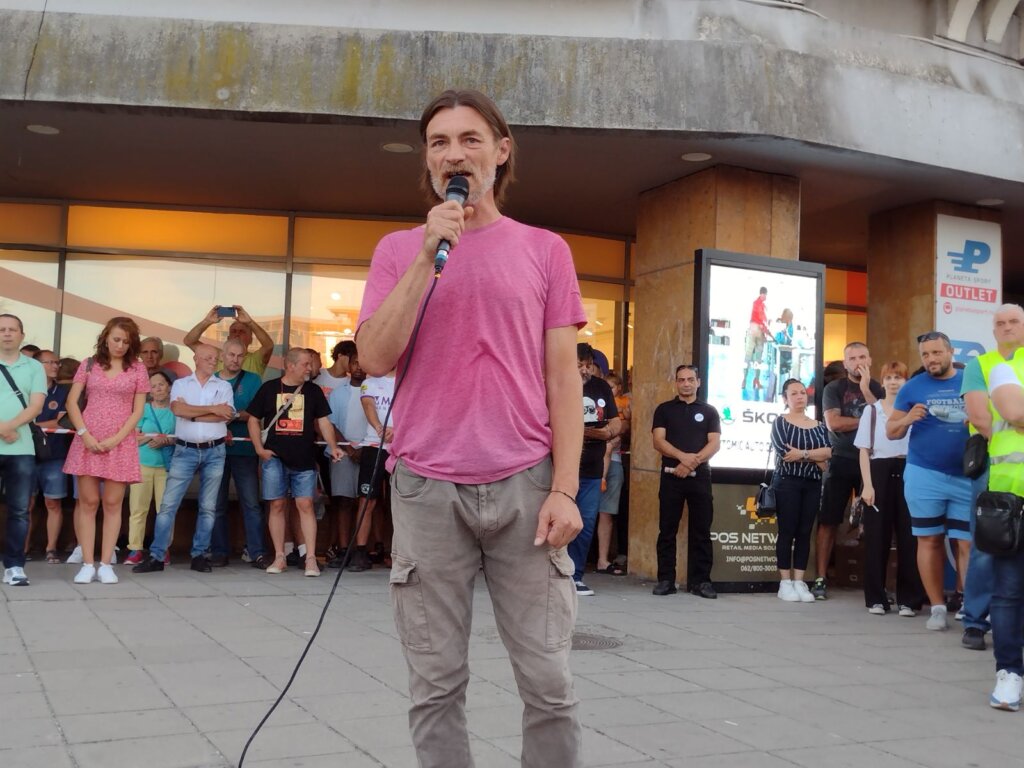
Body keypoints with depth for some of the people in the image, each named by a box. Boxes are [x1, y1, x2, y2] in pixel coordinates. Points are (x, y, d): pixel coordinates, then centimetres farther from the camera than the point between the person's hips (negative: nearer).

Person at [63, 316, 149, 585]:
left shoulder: (138, 369, 5)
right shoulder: (89, 365, 8)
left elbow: (138, 411, 2)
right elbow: (72, 402, 4)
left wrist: (116, 439, -10)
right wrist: (84, 434, -9)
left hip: (121, 442, -1)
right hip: (88, 440, 1)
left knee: (112, 504, 0)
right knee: (88, 502, -1)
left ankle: (106, 564, 5)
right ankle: (87, 564, 3)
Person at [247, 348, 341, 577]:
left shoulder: (313, 391, 8)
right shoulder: (269, 388, 4)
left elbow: (323, 421, 8)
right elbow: (253, 420, 8)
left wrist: (333, 446, -6)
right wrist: (259, 449, -1)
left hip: (304, 459, 0)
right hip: (275, 458, 0)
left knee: (305, 505, -5)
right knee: (277, 506, 3)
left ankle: (311, 558, -4)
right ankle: (279, 557, 11)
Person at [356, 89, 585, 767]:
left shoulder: (544, 251, 8)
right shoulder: (398, 250, 10)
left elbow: (563, 378, 4)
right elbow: (376, 359, -3)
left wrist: (565, 489, -6)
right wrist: (429, 256, -9)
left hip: (525, 485, 0)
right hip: (427, 488, 1)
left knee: (549, 681, 2)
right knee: (437, 685, 5)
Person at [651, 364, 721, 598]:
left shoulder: (709, 411, 10)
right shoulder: (664, 409, 9)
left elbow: (714, 444, 1)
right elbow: (658, 441, -2)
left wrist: (692, 462, -14)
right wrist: (682, 456, -18)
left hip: (700, 476, 0)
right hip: (671, 475, 0)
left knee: (701, 530, 1)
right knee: (667, 530, 1)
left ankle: (700, 580, 5)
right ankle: (665, 579, 5)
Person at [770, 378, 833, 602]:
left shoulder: (818, 426, 13)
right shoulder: (780, 422, 1)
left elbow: (829, 452, -3)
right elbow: (783, 451, -15)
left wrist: (802, 454, -13)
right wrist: (815, 458, -8)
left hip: (812, 484, 4)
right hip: (787, 482, -4)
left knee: (805, 532, 3)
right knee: (787, 531, -5)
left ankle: (799, 582, 6)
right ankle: (785, 583, -1)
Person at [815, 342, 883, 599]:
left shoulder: (878, 389, 10)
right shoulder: (834, 389, 5)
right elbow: (833, 423, -10)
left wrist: (866, 389, -12)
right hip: (841, 461, -1)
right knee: (828, 521, -2)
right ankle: (821, 579, 1)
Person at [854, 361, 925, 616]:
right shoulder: (872, 410, 10)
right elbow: (864, 450, 6)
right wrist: (867, 485, -4)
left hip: (909, 473, 0)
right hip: (880, 473, 0)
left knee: (909, 536, -1)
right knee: (877, 536, 1)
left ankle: (908, 599, 6)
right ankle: (876, 598, 8)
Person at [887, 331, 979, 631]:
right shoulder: (912, 387, 4)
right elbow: (891, 431, 5)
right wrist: (907, 419, -16)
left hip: (968, 477, 0)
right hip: (924, 476, 0)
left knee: (968, 543, -1)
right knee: (929, 540, 4)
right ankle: (937, 607, 12)